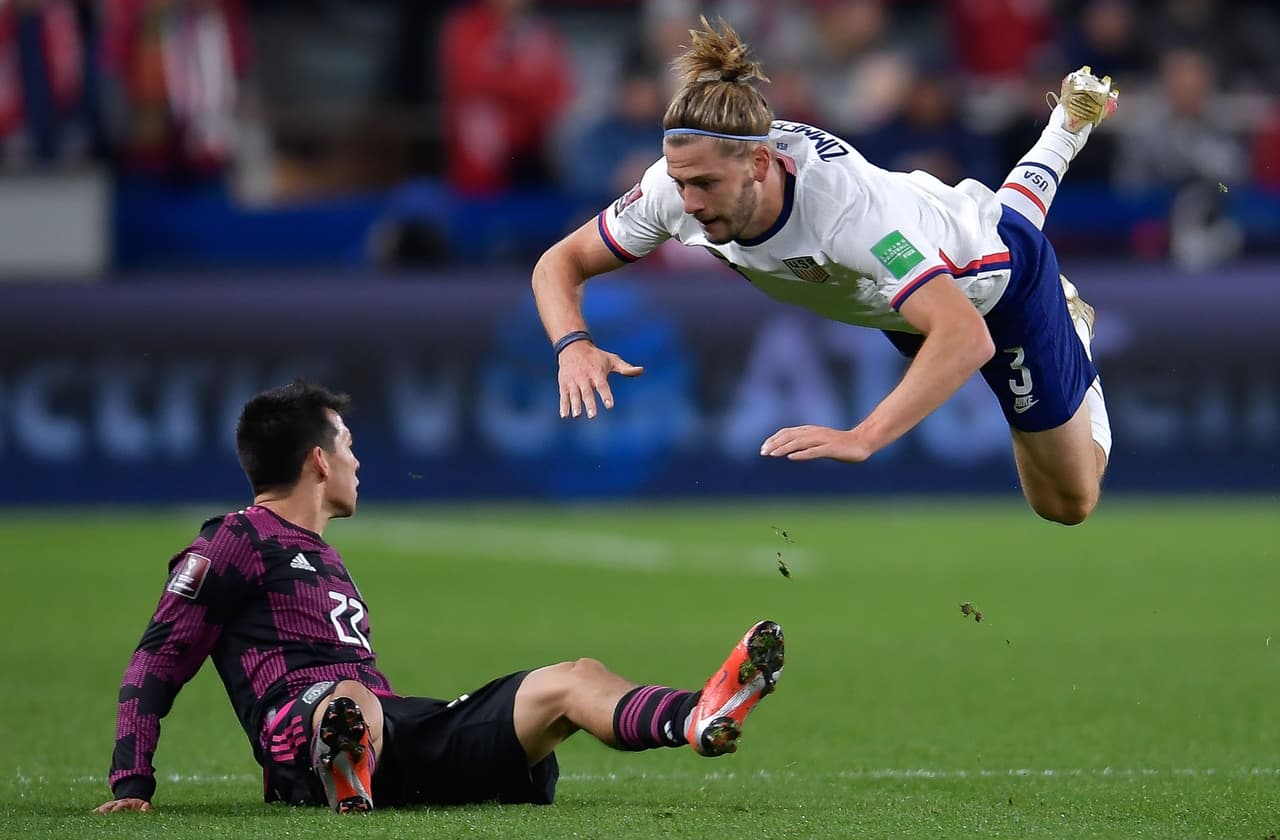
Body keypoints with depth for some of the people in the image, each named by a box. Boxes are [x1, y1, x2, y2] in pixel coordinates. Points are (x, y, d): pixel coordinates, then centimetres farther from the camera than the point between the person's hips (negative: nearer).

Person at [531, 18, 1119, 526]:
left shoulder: (843, 199, -51)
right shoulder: (680, 184, -34)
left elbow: (967, 337, -59)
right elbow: (561, 263, -22)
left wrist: (861, 439, -70)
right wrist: (574, 346, -44)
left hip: (997, 279, -5)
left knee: (1068, 505, 15)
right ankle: (1065, 127, 63)